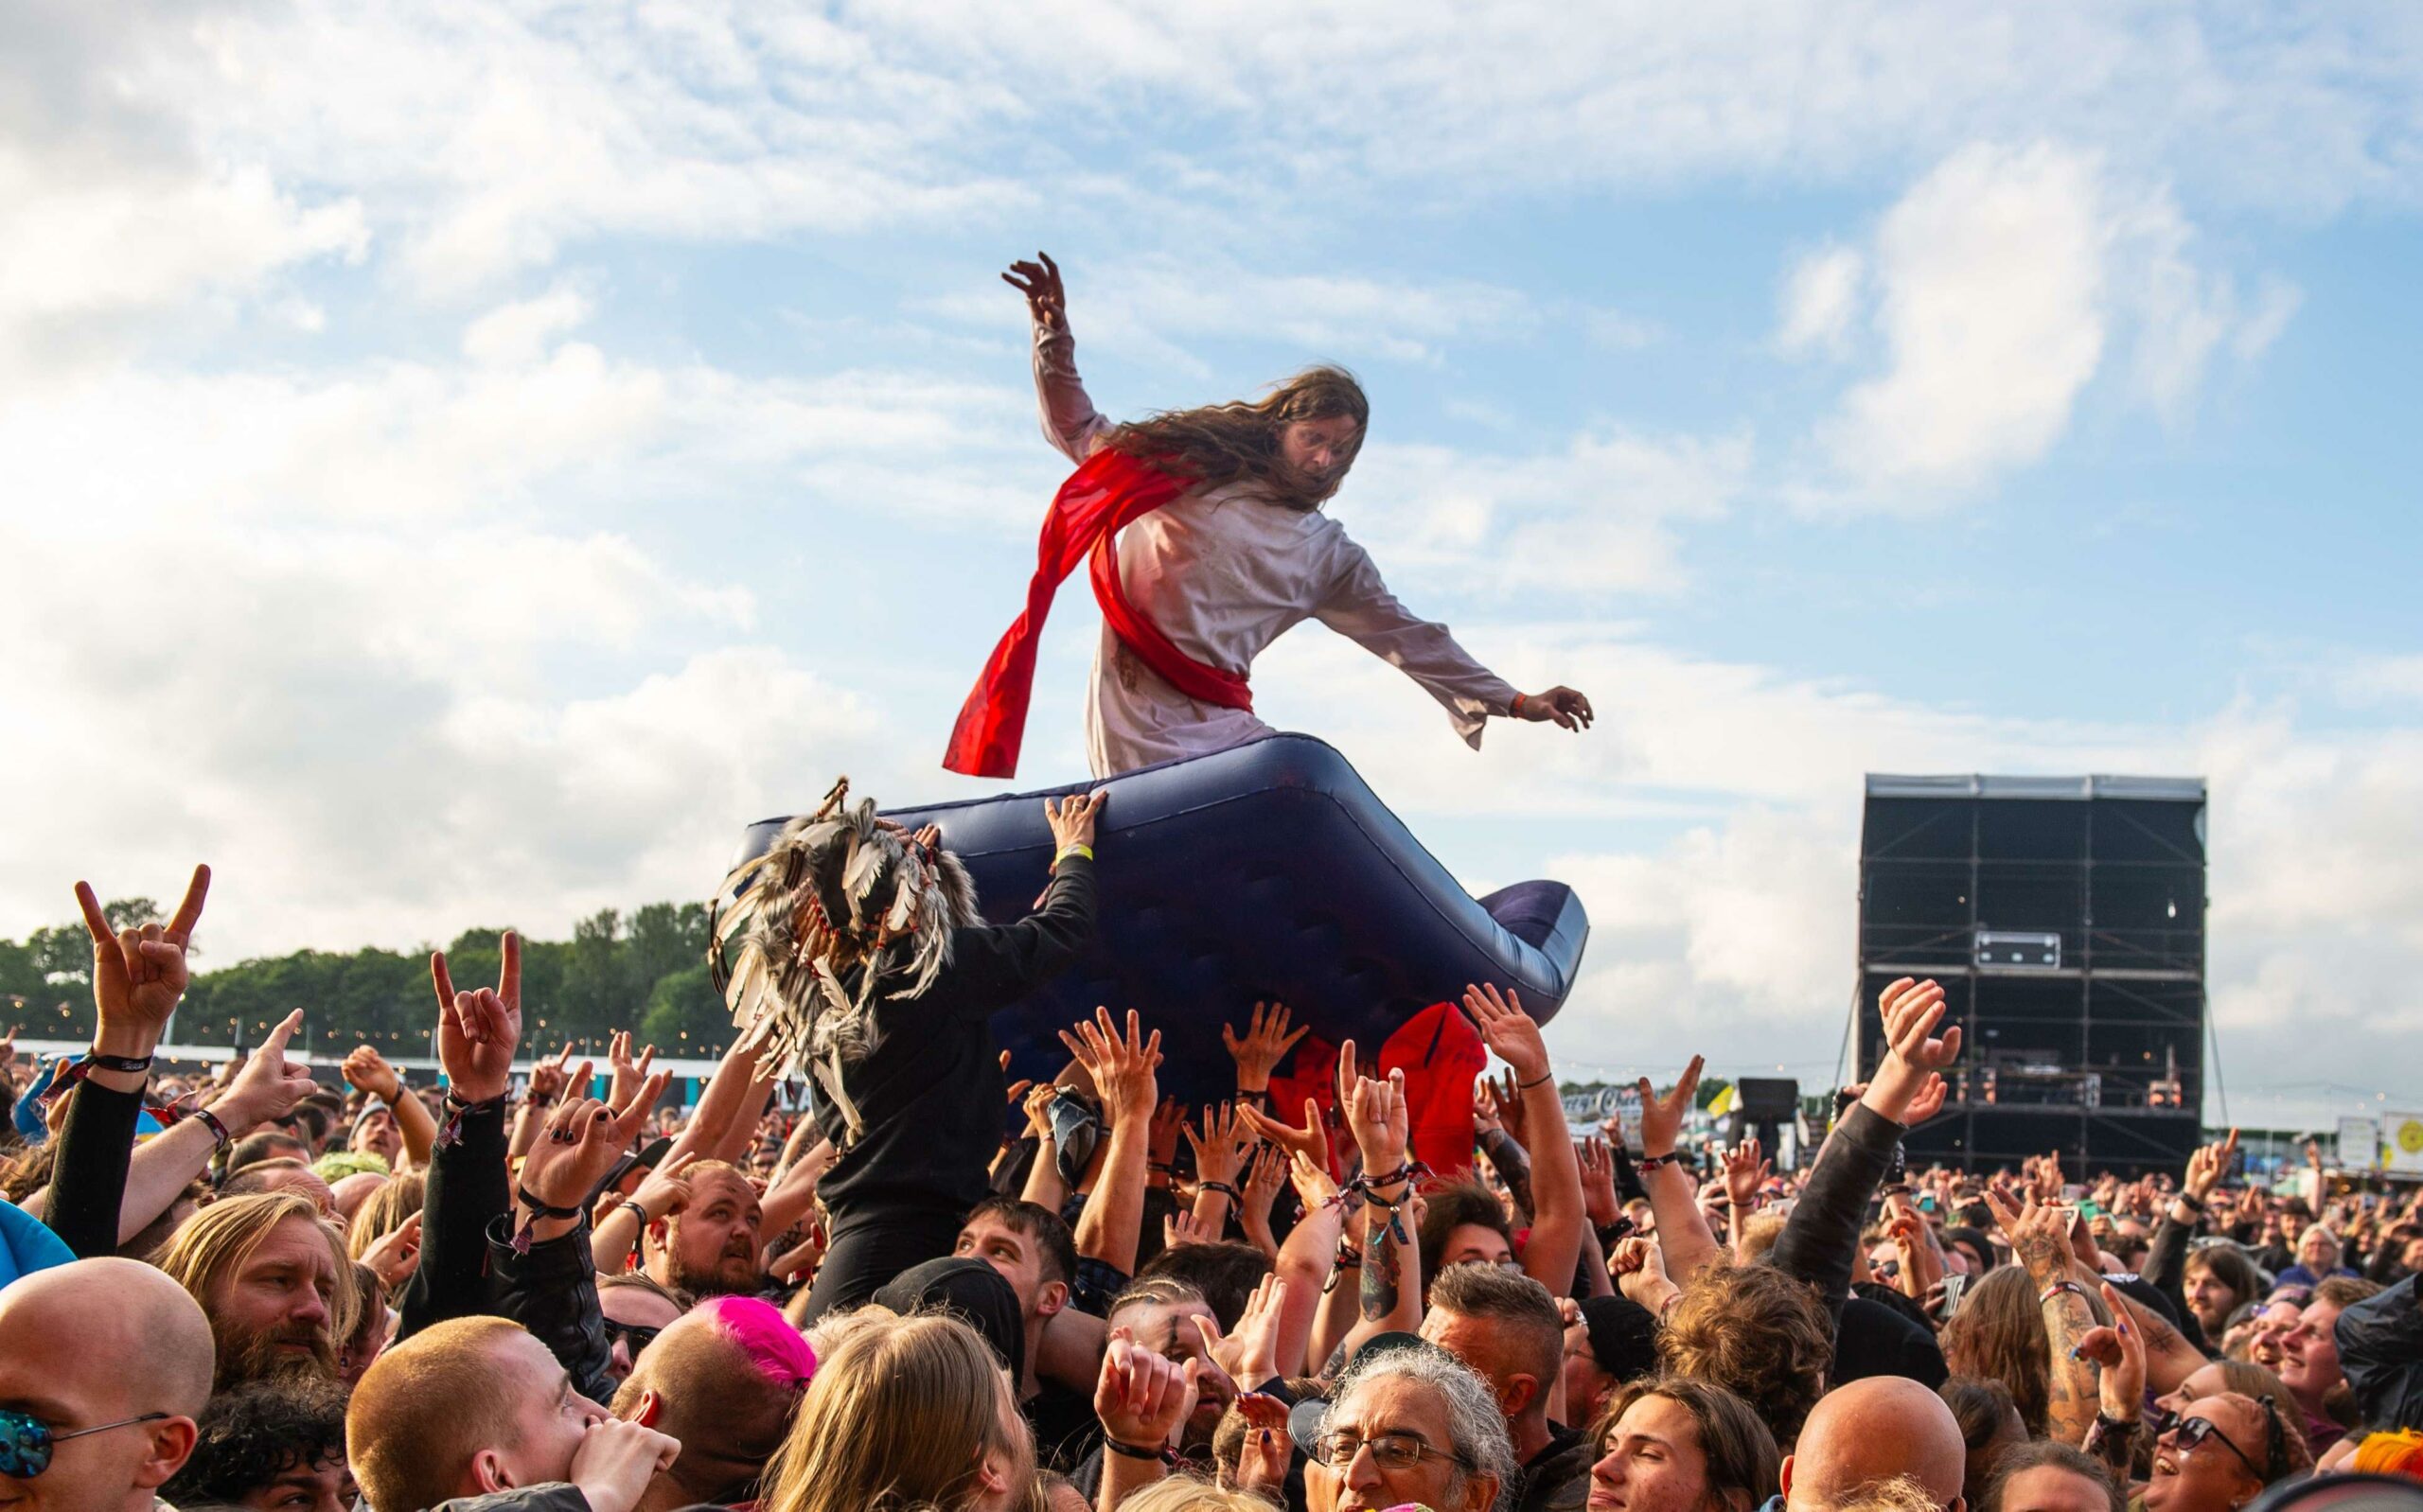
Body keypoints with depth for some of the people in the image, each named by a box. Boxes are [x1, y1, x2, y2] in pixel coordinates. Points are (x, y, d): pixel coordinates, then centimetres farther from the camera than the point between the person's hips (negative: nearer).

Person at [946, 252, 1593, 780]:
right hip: (1138, 708, -4)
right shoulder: (1195, 466, 10)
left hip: (1220, 723, 4)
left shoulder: (1329, 556, 18)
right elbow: (1082, 435, 19)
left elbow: (1406, 636, 19)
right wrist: (1055, 340, 6)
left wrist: (1515, 703, 16)